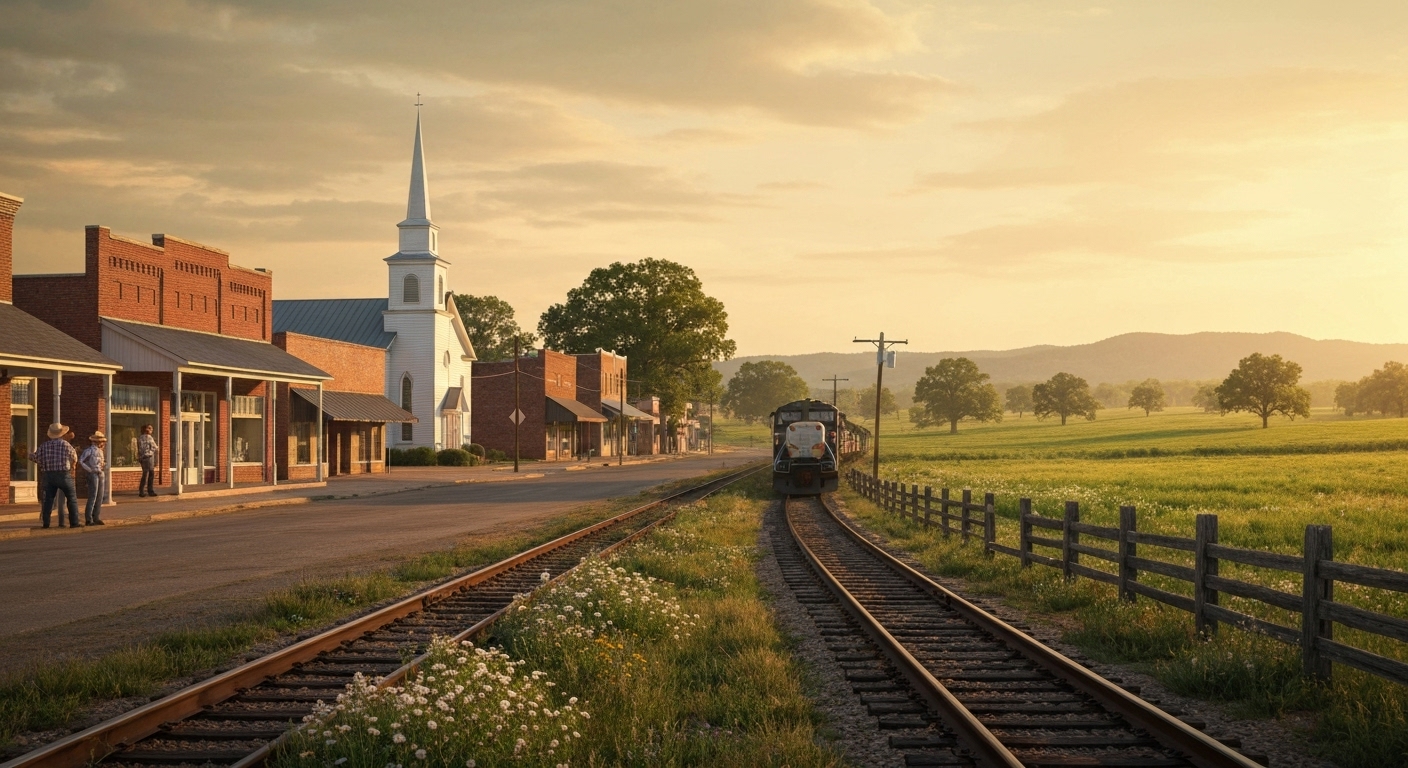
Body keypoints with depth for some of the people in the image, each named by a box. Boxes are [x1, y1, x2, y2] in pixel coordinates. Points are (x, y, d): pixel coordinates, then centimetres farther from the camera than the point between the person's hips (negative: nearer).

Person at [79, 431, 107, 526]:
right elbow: (80, 461, -16)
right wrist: (89, 469, -13)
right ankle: (88, 519, -7)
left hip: (100, 474, 8)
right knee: (92, 497, -9)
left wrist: (103, 466, 3)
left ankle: (96, 518, 17)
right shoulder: (89, 450, -10)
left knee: (100, 497, 10)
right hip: (93, 474, -8)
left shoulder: (100, 451, 15)